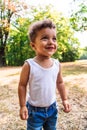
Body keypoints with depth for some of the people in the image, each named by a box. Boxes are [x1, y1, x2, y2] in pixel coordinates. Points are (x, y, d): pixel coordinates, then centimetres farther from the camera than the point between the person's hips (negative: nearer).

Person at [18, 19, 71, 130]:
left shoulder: (57, 64, -9)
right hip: (34, 110, -4)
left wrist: (64, 99, 8)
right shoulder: (29, 65, -21)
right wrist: (22, 106, -9)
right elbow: (22, 85, -11)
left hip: (52, 108, 4)